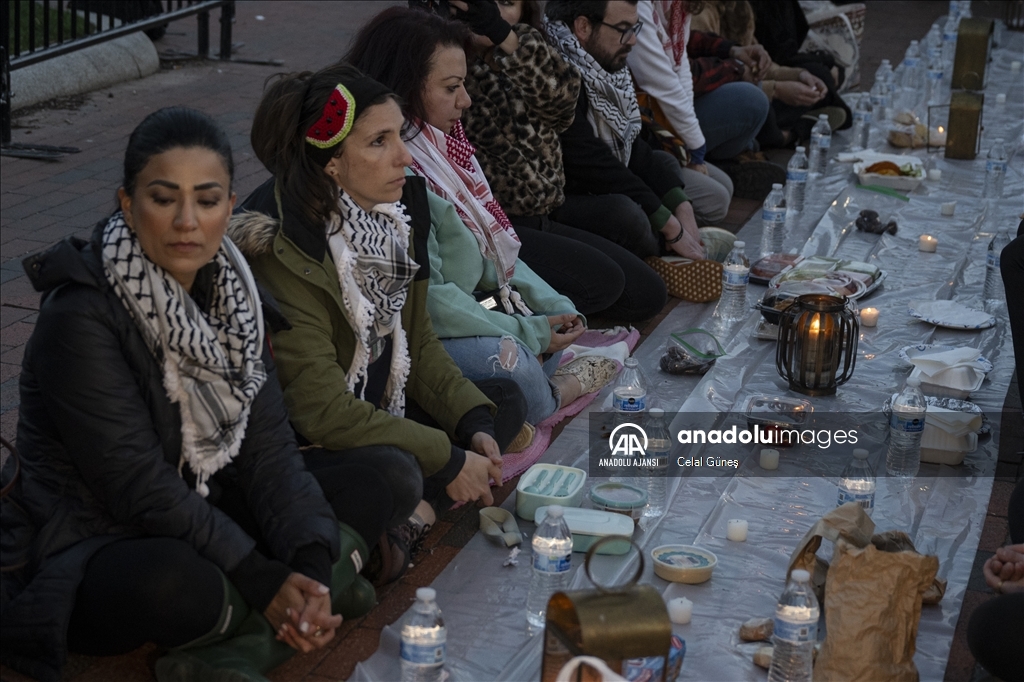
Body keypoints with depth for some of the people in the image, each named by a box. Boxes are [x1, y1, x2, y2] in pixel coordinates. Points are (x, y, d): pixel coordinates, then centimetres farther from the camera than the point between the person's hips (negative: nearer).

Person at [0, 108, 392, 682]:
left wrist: (310, 563, -21)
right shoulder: (80, 317, -21)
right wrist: (267, 581, -25)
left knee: (378, 482, -2)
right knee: (174, 581, -40)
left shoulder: (229, 288, 1)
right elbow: (140, 489, -24)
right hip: (91, 546, -7)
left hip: (205, 515, 8)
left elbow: (268, 442, -5)